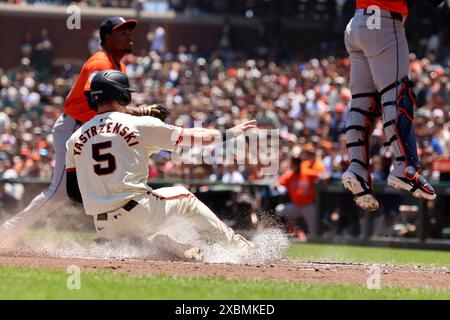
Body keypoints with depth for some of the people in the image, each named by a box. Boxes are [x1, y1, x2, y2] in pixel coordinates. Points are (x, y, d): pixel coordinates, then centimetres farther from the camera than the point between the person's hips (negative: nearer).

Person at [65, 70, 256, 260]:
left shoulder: (75, 138, 10)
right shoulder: (139, 124, 0)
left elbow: (73, 192, 9)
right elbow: (191, 137, 6)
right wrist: (231, 133, 19)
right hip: (138, 212, -3)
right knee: (184, 198, 23)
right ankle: (238, 247, 24)